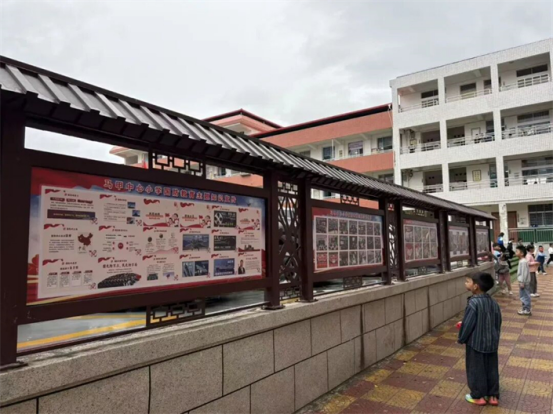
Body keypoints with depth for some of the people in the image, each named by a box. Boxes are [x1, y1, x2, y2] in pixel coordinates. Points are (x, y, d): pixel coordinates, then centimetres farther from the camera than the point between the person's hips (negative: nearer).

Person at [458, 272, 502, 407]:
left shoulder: (474, 303, -23)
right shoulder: (494, 303, -1)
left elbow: (467, 324, -18)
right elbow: (498, 323, 9)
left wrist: (461, 338, -3)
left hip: (475, 343, -7)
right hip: (491, 343, 7)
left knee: (476, 369, 8)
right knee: (492, 369, 17)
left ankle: (478, 396, 19)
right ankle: (493, 396, 27)